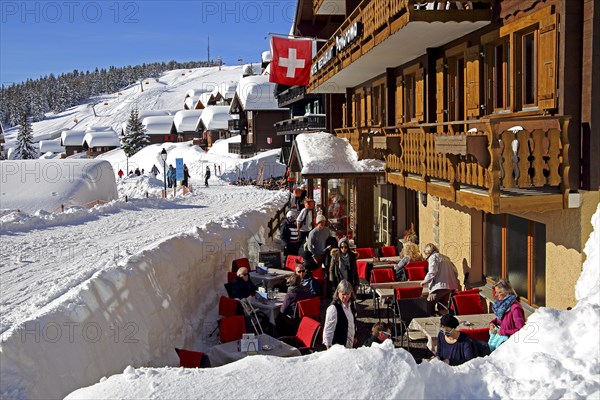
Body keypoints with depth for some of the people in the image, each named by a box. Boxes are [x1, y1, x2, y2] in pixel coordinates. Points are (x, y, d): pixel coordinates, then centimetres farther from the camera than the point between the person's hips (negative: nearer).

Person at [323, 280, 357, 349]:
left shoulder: (352, 305, 1)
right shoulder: (333, 308, -22)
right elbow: (328, 329, -18)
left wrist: (354, 337, 21)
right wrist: (329, 346, -15)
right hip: (338, 345, -7)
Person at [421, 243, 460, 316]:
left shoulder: (433, 257, -2)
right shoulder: (444, 257, 22)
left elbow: (432, 272, -15)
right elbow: (455, 271, 18)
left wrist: (425, 281, -4)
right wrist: (454, 281, 24)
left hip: (440, 286, -8)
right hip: (451, 286, 8)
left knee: (429, 303, 1)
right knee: (443, 305, 14)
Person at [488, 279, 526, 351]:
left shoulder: (515, 308, -20)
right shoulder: (501, 303, 4)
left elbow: (520, 329, -21)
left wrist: (503, 331, -18)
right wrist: (492, 323, 3)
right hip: (500, 333, 8)